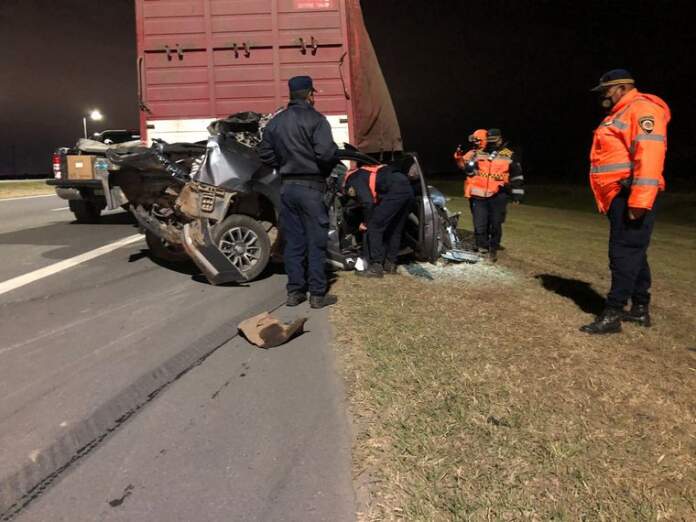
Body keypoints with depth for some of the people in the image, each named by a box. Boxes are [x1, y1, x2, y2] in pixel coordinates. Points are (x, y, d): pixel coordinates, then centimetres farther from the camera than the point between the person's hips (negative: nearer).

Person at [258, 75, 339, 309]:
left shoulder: (275, 122, 10)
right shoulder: (315, 119, -9)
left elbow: (265, 154, 10)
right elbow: (326, 153, -19)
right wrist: (328, 168, 0)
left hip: (287, 187, 6)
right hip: (311, 187, -5)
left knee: (293, 241, 11)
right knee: (316, 241, 2)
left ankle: (295, 291, 16)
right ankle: (318, 294, 6)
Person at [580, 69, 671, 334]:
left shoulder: (641, 108, -9)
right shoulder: (620, 115, 24)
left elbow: (649, 152, -21)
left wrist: (639, 199, -28)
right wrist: (607, 198, 20)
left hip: (630, 196, -11)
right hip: (619, 196, 11)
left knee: (625, 253, -10)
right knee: (632, 252, 14)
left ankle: (612, 314, -8)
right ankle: (640, 308, 23)